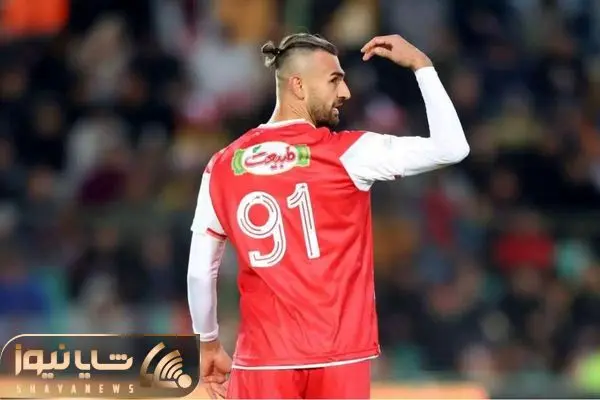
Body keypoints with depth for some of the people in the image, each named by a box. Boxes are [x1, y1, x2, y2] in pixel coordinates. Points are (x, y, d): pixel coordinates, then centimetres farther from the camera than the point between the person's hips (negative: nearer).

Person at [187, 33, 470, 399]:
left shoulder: (222, 168, 6)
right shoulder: (346, 154, -4)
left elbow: (200, 272, 10)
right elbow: (451, 148, -5)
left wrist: (208, 345, 24)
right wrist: (421, 65, 4)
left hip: (262, 361, 3)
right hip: (338, 360, -2)